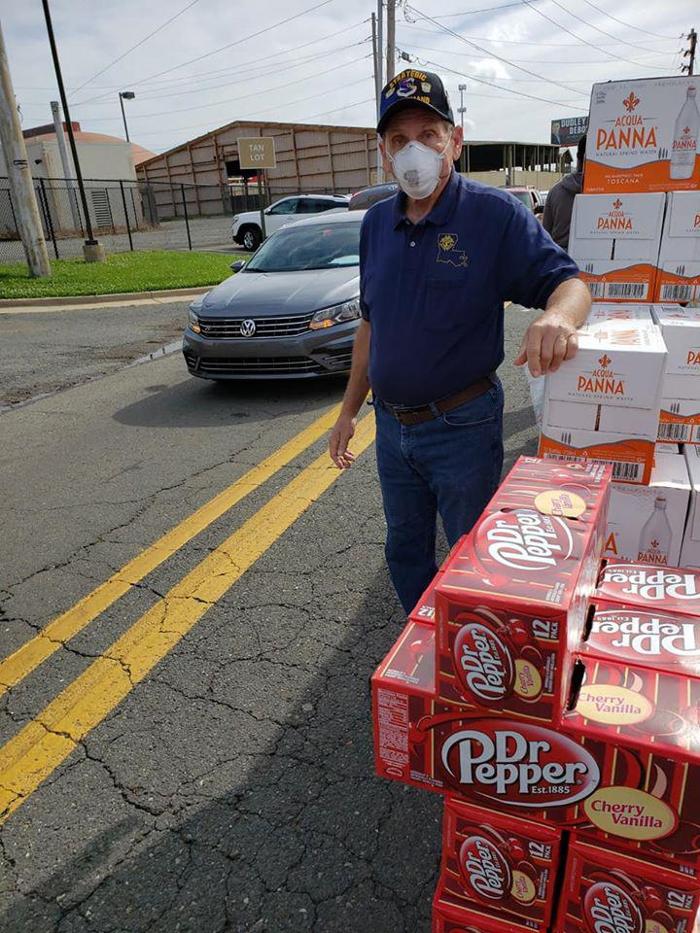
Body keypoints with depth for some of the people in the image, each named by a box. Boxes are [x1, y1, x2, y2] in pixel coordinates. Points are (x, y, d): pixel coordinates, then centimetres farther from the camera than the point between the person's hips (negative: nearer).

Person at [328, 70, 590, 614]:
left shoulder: (495, 215, -12)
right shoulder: (376, 223, 5)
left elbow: (569, 283, -16)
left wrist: (557, 318, -41)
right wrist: (350, 409, 12)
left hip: (462, 428, -5)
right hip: (392, 426, 6)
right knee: (406, 554, 21)